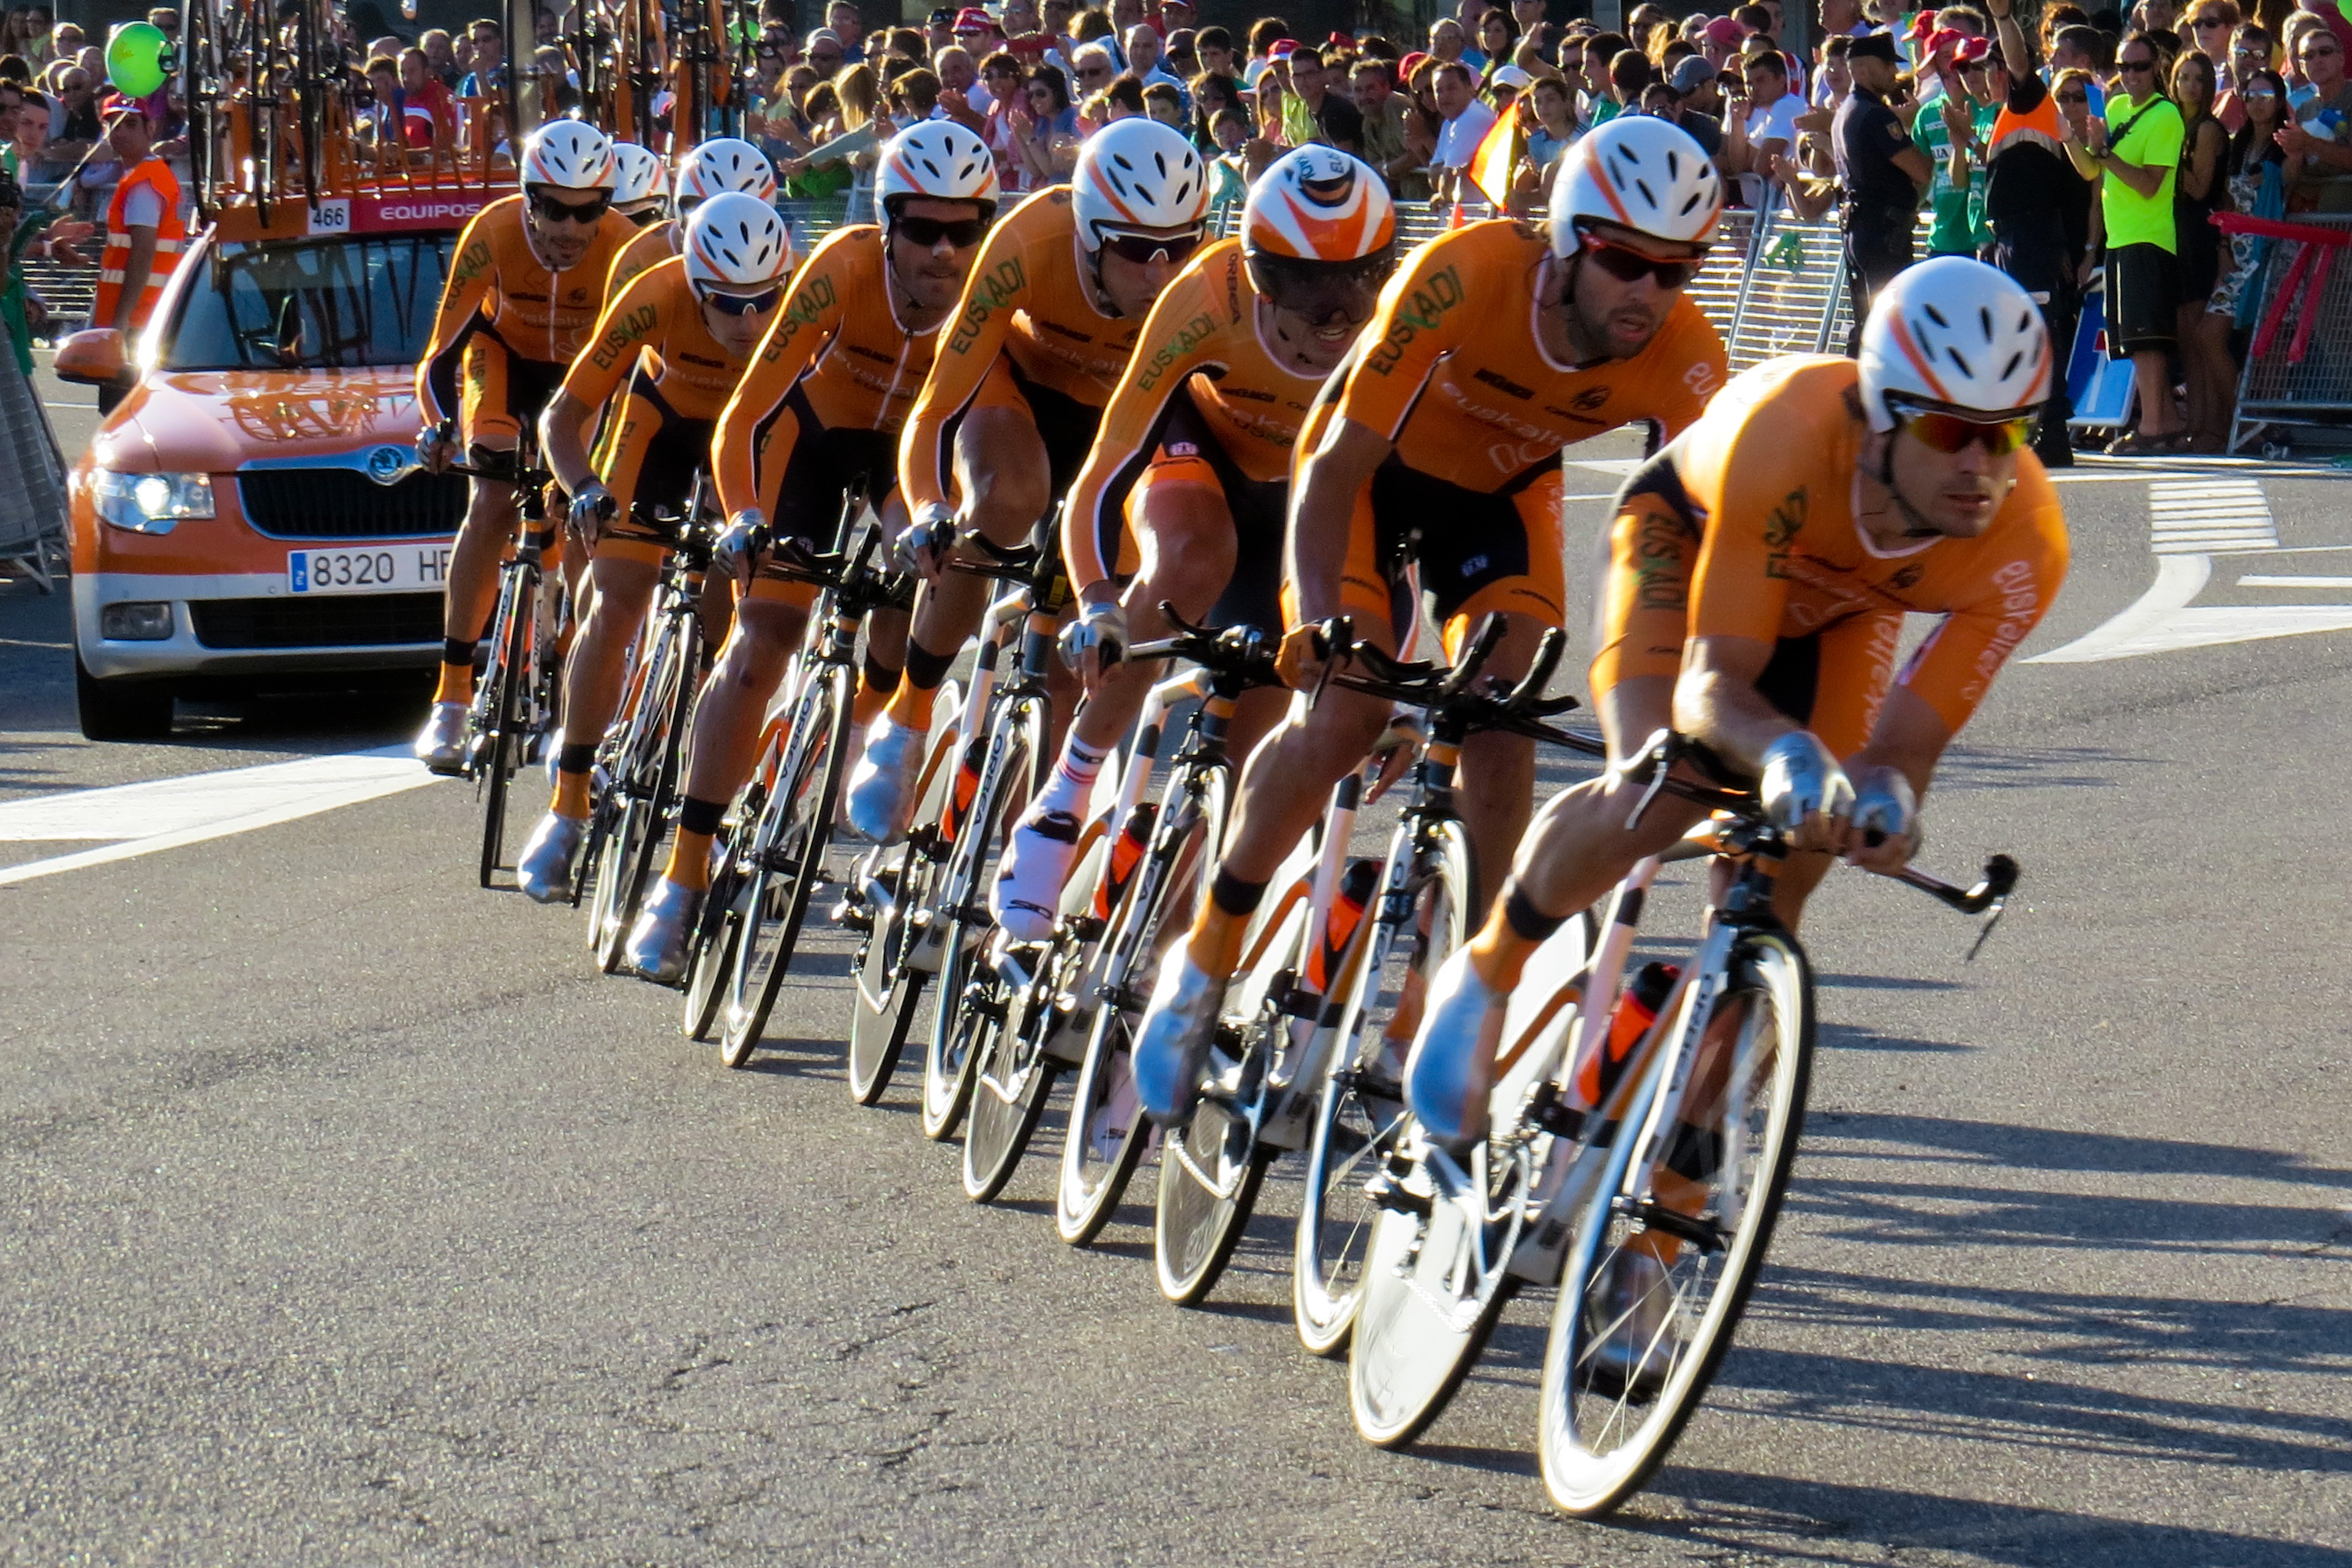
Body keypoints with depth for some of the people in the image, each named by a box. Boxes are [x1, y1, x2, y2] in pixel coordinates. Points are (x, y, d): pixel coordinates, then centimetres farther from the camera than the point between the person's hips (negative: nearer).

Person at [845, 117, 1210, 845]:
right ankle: (905, 723, -18)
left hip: (1117, 409, 2)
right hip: (1018, 376, -2)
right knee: (1003, 504, -34)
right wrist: (929, 516, -52)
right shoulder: (1029, 247, -37)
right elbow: (935, 410, -35)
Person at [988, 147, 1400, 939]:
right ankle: (1067, 792, -20)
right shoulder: (1208, 301, -37)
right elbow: (1105, 473, -33)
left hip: (1311, 488, 2)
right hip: (1202, 441, -2)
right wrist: (1098, 603, -46)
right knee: (1192, 560, -37)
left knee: (1254, 734, -8)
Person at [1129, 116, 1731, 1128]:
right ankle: (1202, 963, -2)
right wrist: (1319, 623, -43)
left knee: (1499, 733, -14)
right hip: (1377, 469, -3)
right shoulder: (1462, 277, -36)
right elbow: (1336, 466, -31)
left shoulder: (1681, 356, -29)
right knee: (1344, 714, -19)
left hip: (1501, 491, 3)